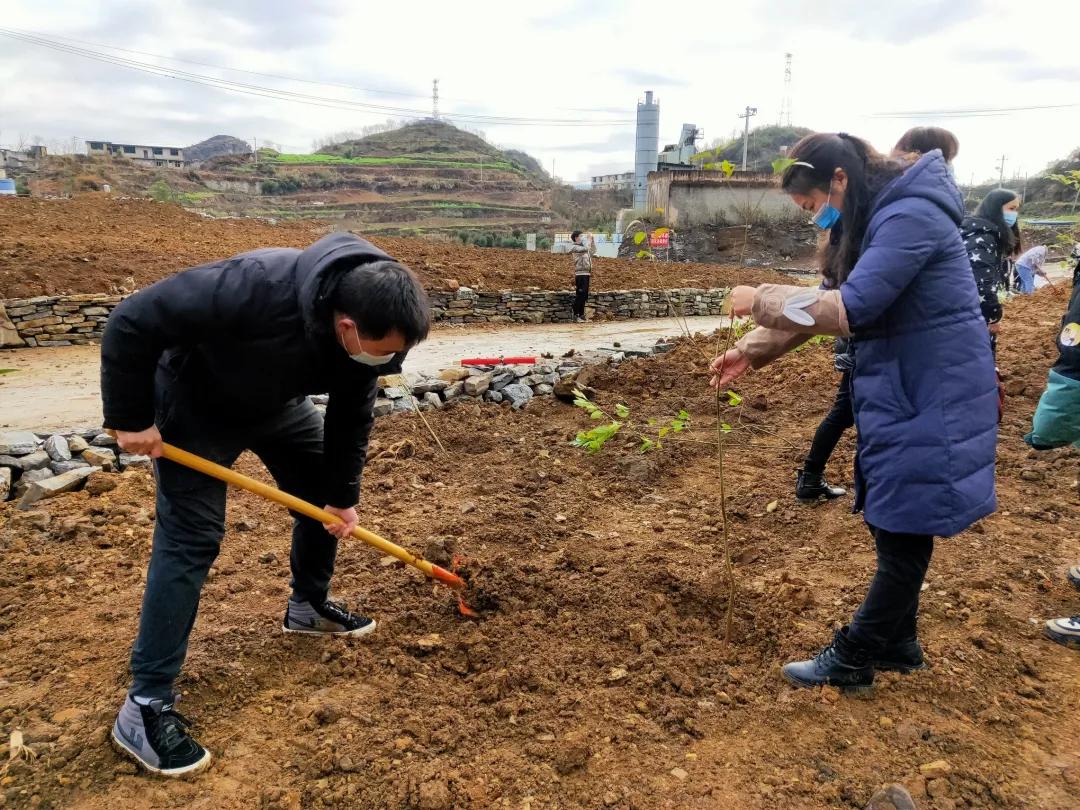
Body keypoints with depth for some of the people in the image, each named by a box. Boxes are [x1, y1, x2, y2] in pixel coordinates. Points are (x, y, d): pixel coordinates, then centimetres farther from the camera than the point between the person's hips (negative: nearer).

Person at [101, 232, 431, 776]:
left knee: (323, 493, 10)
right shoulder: (257, 288, -44)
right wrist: (130, 417, -25)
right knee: (190, 538, -12)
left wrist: (342, 494, -1)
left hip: (277, 402, 7)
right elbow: (133, 322, -33)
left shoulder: (368, 331, -22)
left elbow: (351, 415, -6)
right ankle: (145, 706, -3)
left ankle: (308, 606, 34)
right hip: (197, 404, -6)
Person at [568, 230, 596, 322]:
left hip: (587, 274, 9)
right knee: (579, 295, -9)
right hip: (580, 274, -9)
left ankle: (581, 315, 15)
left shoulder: (582, 246, 19)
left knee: (584, 296, 10)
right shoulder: (575, 247, -6)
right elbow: (585, 249, -23)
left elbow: (593, 251, 30)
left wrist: (592, 240, 20)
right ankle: (576, 315, -6)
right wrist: (589, 240, -8)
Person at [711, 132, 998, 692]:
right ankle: (897, 642, 30)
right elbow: (826, 302, 13)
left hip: (930, 397, -10)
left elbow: (849, 309, -29)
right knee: (888, 519, 15)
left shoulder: (910, 215, -20)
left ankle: (853, 659, 11)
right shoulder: (871, 222, 12)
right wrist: (751, 350, 4)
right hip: (897, 391, 10)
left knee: (903, 530, 0)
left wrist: (762, 299, -19)